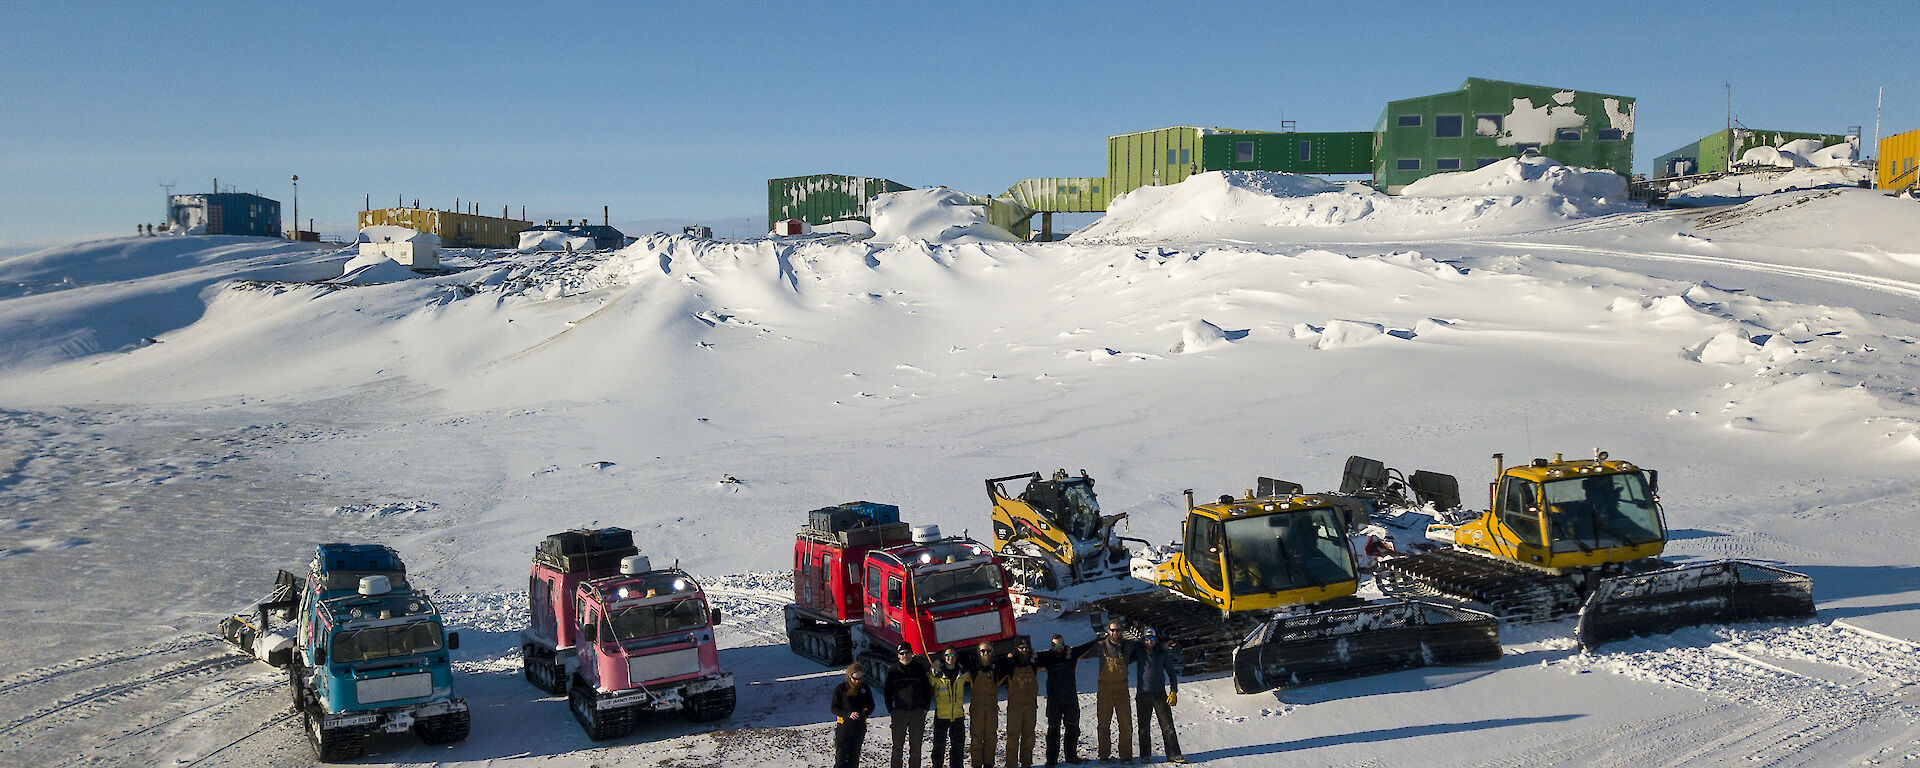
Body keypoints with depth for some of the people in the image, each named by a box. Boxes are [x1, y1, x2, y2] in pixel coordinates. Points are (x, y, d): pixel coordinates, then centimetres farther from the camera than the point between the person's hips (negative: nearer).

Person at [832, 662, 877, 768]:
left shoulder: (865, 689, 4)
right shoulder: (840, 689, -6)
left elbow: (871, 706, 11)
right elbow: (834, 708, -7)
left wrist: (865, 712, -13)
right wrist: (848, 714, -23)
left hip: (860, 727, 4)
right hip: (844, 726, -4)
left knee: (854, 756, 12)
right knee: (841, 756, -8)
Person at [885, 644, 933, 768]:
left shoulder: (919, 669, 3)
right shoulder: (892, 671, 2)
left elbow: (927, 689, 9)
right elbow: (888, 692, 8)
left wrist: (925, 708, 3)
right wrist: (890, 710, 1)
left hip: (917, 712, 1)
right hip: (899, 712, -1)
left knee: (916, 745, 6)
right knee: (897, 745, 1)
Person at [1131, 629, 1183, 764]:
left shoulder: (1163, 654, 2)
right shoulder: (1138, 652, 2)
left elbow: (1172, 673, 7)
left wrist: (1173, 692, 0)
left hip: (1160, 694, 0)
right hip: (1143, 695, 0)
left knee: (1167, 725, -2)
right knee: (1144, 727, 4)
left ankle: (1173, 754, 2)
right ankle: (1145, 755, 14)